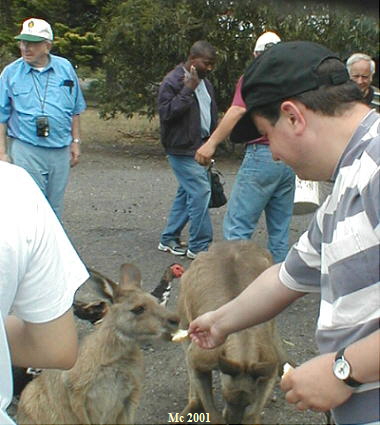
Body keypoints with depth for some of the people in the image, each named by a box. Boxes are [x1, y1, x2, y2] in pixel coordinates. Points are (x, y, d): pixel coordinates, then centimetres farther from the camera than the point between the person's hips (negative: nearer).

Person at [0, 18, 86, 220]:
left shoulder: (65, 68, 5)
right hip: (25, 150, -2)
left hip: (60, 150, 3)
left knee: (55, 206, 11)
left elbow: (75, 110, 13)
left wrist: (75, 142, 11)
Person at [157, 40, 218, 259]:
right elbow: (166, 112, -21)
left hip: (201, 148, 9)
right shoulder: (173, 81, -12)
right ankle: (200, 246, -5)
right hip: (183, 149, -9)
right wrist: (187, 90, -24)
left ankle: (169, 239, 23)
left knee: (187, 193, 13)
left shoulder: (205, 83, 16)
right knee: (200, 192, -12)